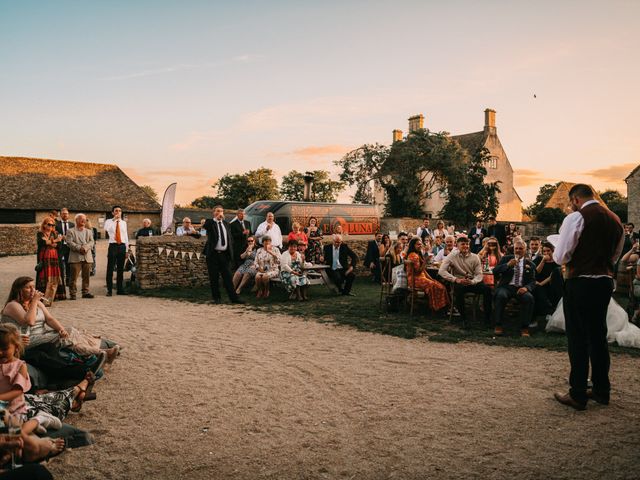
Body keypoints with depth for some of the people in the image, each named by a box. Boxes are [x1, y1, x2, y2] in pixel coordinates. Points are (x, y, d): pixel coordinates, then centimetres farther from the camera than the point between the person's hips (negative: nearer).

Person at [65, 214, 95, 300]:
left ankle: (85, 292, 13)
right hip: (76, 257, -4)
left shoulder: (89, 231, 21)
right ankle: (72, 293, 1)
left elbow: (92, 242, 7)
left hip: (87, 257, 4)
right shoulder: (71, 231, 7)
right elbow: (69, 242, -6)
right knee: (74, 276, -5)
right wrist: (79, 248, -17)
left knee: (86, 276, 6)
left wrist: (85, 247, -12)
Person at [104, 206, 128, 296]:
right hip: (113, 246, -3)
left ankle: (120, 289, 15)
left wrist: (127, 250, 11)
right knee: (110, 269, -3)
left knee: (121, 269, 8)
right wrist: (114, 219, -21)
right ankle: (109, 290, 3)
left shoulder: (123, 223, 13)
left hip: (122, 246, 3)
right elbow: (106, 229, -22)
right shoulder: (109, 221, 2)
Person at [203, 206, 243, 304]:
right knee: (214, 278, 3)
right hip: (213, 254, -3)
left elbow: (229, 239, 19)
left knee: (228, 277, 1)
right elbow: (206, 226, -22)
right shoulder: (210, 222, 3)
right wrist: (216, 218, -22)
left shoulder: (226, 224, 17)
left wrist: (231, 253, 11)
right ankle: (216, 298, 13)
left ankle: (234, 297, -1)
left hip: (225, 254, 3)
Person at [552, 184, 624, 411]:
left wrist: (567, 256, 8)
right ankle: (601, 390, 27)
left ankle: (577, 395, 7)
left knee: (578, 337, 0)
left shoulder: (576, 218, -13)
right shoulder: (615, 219, 10)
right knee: (598, 335, 17)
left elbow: (560, 257, -13)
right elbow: (615, 256, 21)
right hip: (605, 282, 7)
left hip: (580, 283, -7)